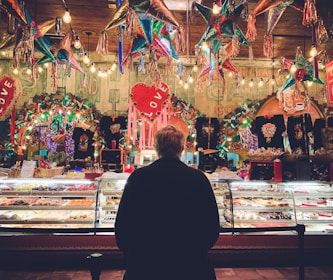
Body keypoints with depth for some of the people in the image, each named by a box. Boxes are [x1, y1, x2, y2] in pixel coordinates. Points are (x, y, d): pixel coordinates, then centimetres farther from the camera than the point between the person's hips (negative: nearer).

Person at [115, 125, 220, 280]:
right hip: (191, 266, 1)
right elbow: (213, 227, -3)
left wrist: (131, 253, 13)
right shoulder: (199, 178, -10)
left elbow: (121, 225, -5)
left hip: (144, 263, 0)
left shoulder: (137, 177, -10)